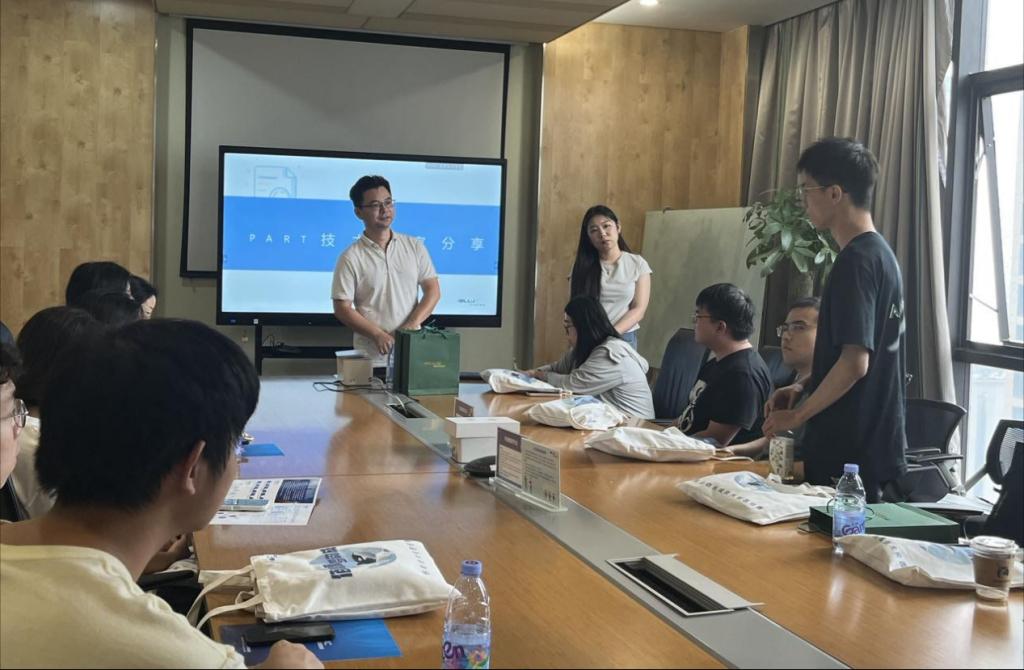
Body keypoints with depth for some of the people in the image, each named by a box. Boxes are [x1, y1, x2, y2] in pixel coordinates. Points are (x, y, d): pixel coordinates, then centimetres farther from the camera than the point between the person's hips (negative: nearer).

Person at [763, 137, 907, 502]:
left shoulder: (856, 261, -18)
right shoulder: (879, 253, 11)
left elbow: (854, 362, -24)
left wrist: (797, 416, -13)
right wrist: (804, 387, 12)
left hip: (850, 453, -9)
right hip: (873, 445, 9)